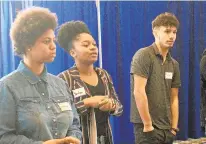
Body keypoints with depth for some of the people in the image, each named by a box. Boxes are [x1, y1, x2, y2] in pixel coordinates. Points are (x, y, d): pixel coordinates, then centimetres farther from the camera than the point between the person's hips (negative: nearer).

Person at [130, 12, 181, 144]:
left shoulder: (174, 64, 11)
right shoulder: (143, 56, -10)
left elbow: (174, 99, 12)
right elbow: (138, 92, -16)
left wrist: (174, 127, 5)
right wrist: (148, 125, -15)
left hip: (167, 129, 7)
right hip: (148, 127, -6)